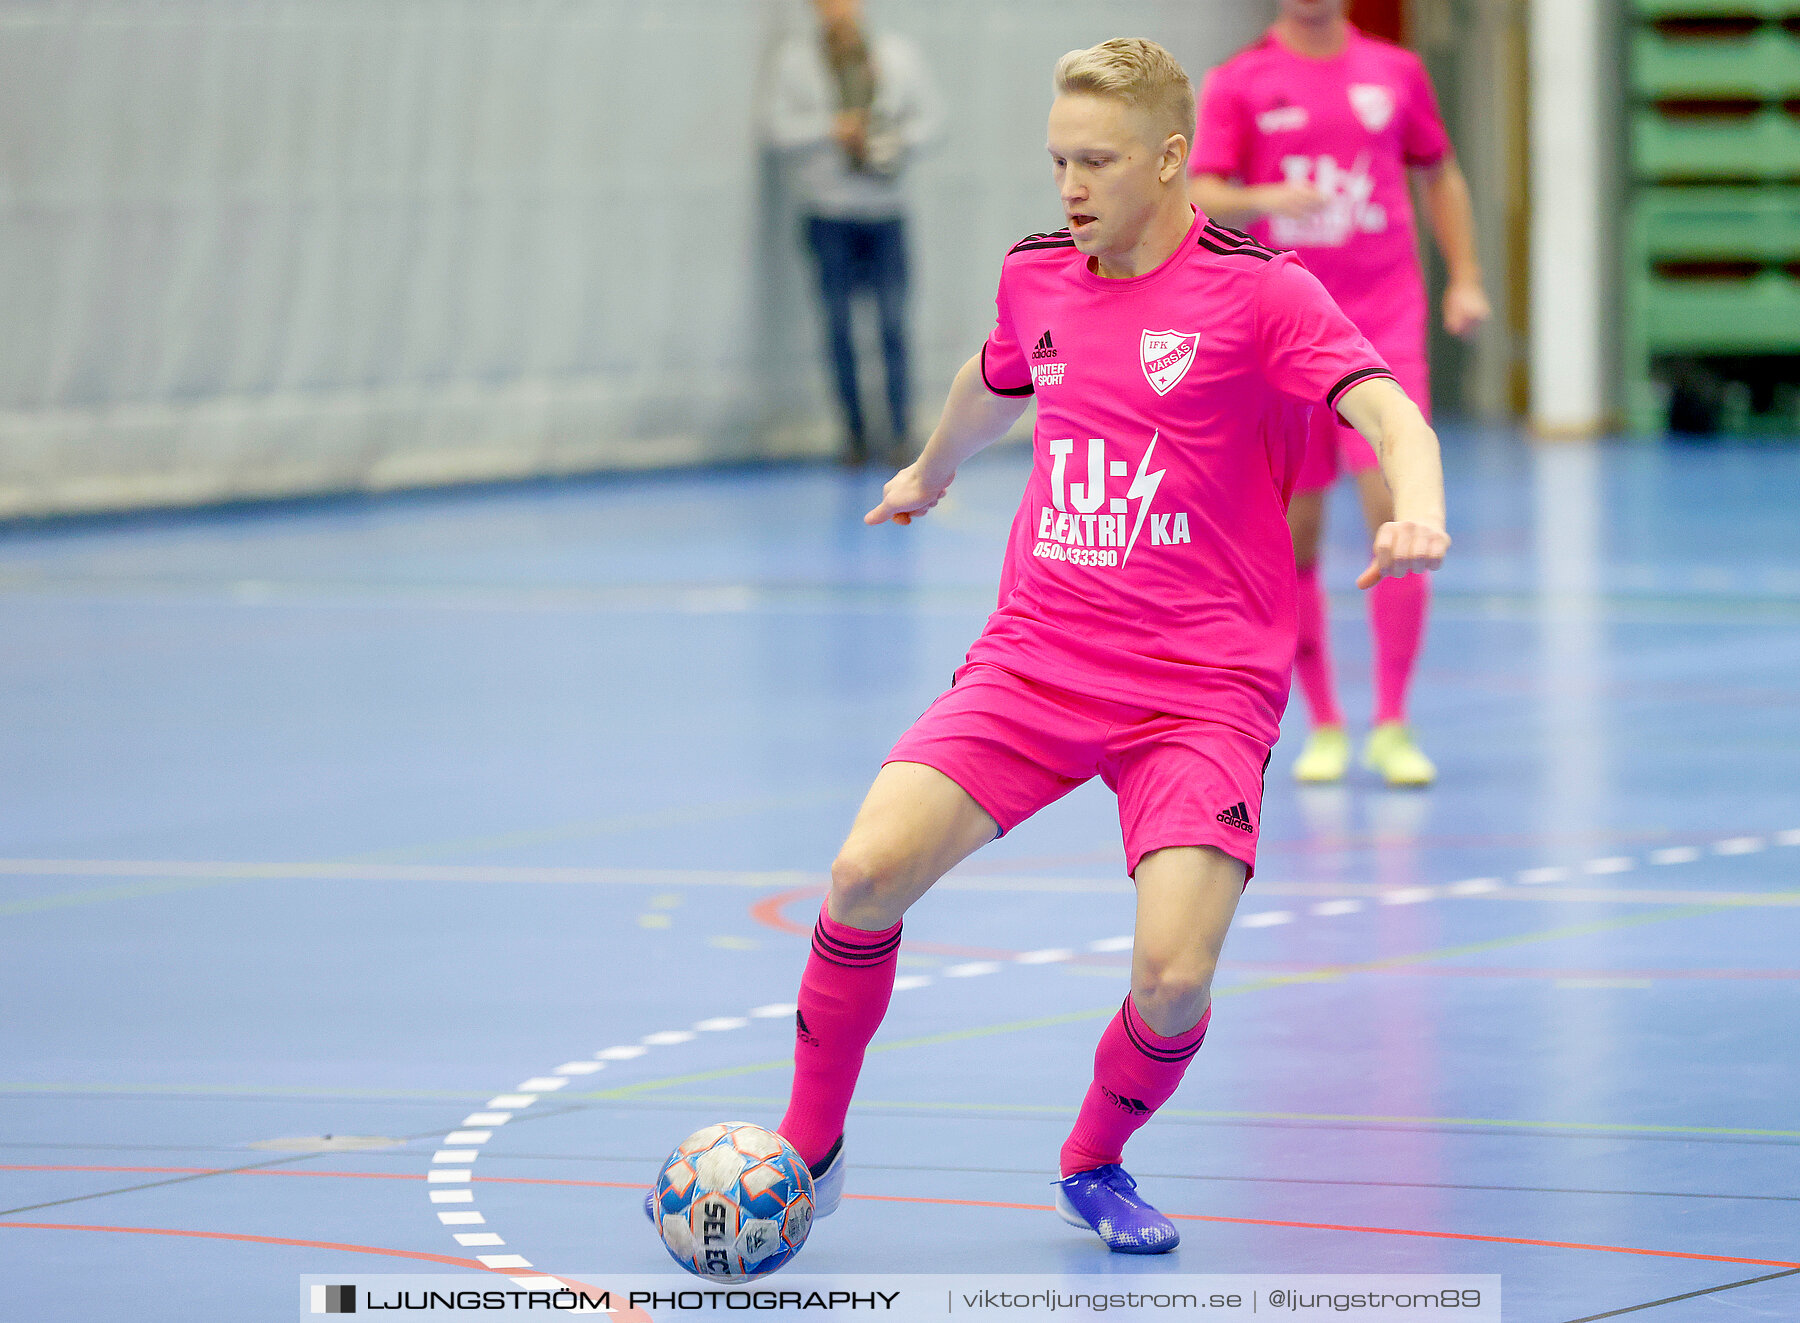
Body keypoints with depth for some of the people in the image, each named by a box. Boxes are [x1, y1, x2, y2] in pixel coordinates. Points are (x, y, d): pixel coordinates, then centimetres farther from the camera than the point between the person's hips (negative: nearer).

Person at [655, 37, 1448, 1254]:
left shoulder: (1260, 293, -8)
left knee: (1174, 971, -19)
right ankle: (809, 1150, 3)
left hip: (1203, 687, -4)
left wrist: (1416, 510, -43)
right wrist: (930, 468, 52)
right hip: (1034, 657, 4)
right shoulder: (1037, 281, 9)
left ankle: (1096, 1166, 13)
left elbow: (1390, 412, -21)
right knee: (870, 868, -17)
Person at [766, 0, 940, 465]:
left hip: (885, 208, 1)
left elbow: (926, 116, 10)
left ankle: (902, 433, 3)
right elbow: (780, 128, 0)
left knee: (894, 322, -3)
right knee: (838, 325, 1)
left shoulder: (897, 53, 8)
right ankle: (854, 432, 11)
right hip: (829, 212, -1)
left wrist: (894, 144, -9)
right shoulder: (795, 58, 3)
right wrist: (830, 129, -16)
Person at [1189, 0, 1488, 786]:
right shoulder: (1238, 85, 2)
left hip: (1383, 326, 0)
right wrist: (1264, 199, -25)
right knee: (1295, 534, 2)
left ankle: (1392, 728, -6)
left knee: (1395, 508, -13)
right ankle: (1323, 727, 16)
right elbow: (1201, 200, -5)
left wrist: (1465, 277, 12)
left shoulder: (1395, 72, 8)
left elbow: (1439, 174, 20)